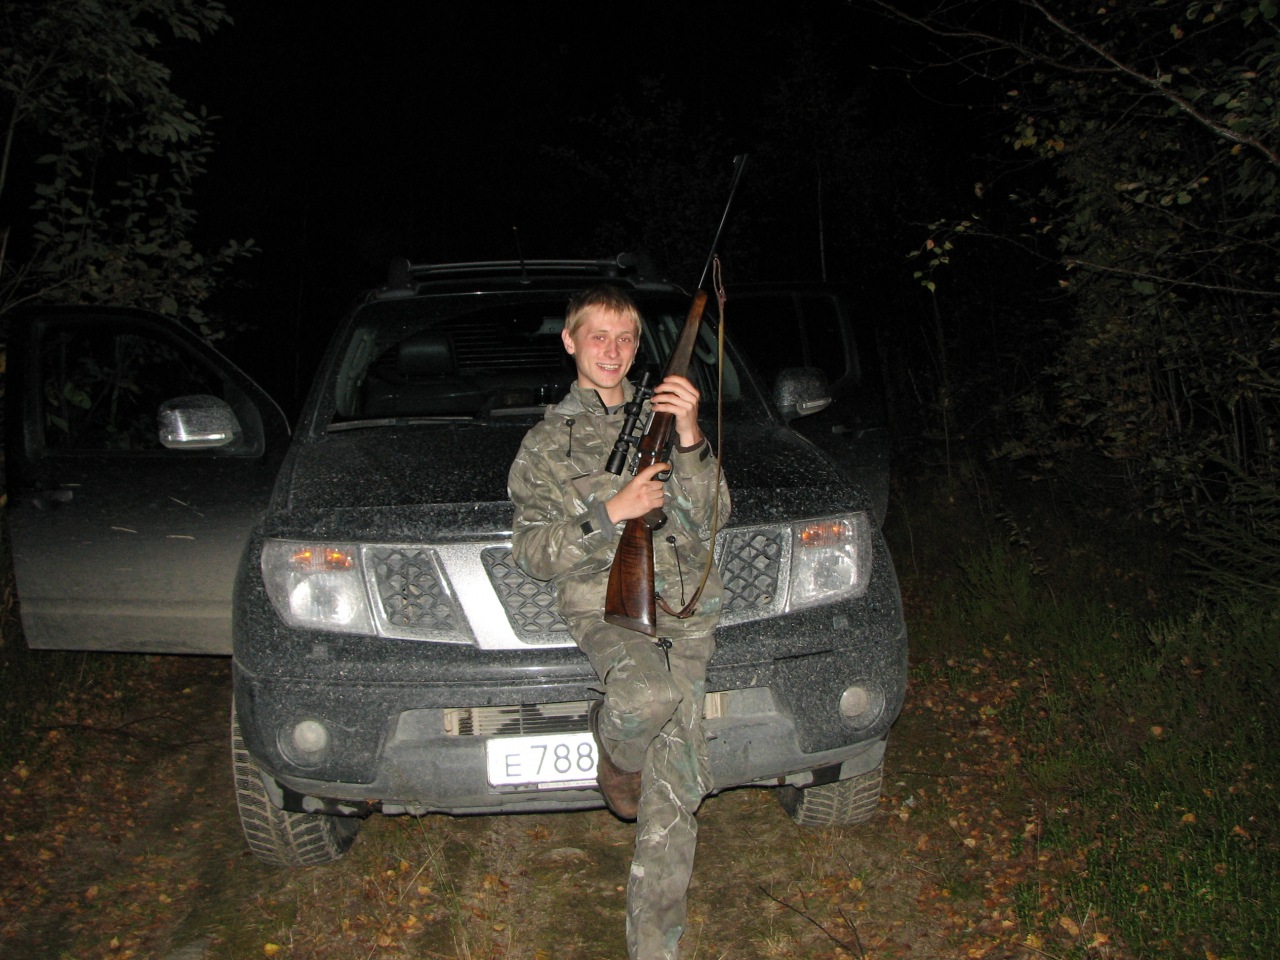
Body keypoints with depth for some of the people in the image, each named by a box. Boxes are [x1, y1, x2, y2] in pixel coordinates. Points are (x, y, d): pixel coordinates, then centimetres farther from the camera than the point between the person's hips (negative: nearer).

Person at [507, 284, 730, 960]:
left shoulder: (663, 415, 19)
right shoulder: (547, 441, 14)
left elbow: (711, 517, 8)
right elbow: (532, 552, 3)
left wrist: (691, 441, -7)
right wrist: (611, 513, -10)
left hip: (686, 605, 2)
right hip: (603, 602, -2)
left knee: (675, 785, -6)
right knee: (650, 692, -34)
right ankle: (614, 758, 1)